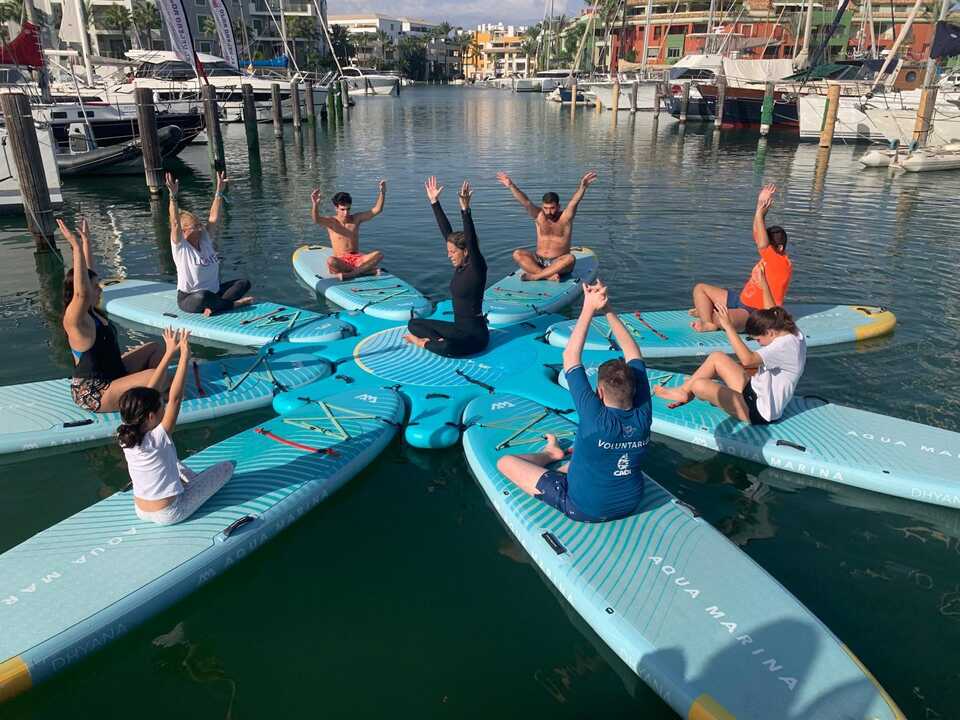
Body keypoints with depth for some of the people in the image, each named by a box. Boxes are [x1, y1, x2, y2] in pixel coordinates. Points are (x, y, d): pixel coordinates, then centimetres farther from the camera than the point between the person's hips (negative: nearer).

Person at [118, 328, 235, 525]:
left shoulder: (126, 436, -10)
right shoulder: (157, 438, -29)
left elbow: (149, 390, -6)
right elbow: (175, 398, -32)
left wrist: (170, 352, -5)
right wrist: (184, 355, -33)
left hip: (142, 512, 7)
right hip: (169, 514, -6)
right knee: (227, 466, 1)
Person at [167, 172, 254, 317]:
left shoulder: (205, 240, 9)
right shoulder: (180, 246, -9)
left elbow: (213, 218, 5)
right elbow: (175, 223, -23)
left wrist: (219, 192, 3)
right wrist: (173, 197, -33)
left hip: (213, 293, 7)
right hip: (189, 299, -7)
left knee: (244, 283, -8)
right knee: (203, 296, -42)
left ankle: (213, 307, -25)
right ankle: (234, 303, -20)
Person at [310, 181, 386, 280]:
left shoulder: (356, 219, 8)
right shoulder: (331, 221, -1)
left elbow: (377, 210, 1)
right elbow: (316, 219, -23)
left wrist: (382, 192, -14)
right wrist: (315, 204, -44)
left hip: (357, 258, 3)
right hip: (340, 261, -2)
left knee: (378, 254, -26)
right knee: (330, 262, -39)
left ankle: (349, 274, -32)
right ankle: (366, 269, -31)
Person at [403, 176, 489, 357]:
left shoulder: (477, 268, -15)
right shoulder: (460, 265, 4)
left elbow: (472, 240, -32)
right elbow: (446, 232, 4)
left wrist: (465, 209, -40)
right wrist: (434, 202, 4)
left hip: (475, 333, -8)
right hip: (458, 328, 9)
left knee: (447, 348, -37)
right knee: (413, 324, 12)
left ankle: (423, 343, -7)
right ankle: (439, 341, -8)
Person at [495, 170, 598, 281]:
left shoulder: (566, 217, -2)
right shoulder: (539, 216, 4)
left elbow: (574, 201, -19)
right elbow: (525, 202, -10)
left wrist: (582, 187, -39)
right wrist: (511, 186, -24)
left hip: (558, 263, -2)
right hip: (538, 261, 3)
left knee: (570, 258, -35)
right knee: (517, 254, -21)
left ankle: (534, 276, -29)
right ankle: (548, 275, -32)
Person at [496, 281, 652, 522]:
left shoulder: (596, 419, -32)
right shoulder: (642, 416, -18)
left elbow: (570, 358, -26)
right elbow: (634, 355, -8)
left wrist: (589, 308, -21)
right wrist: (608, 310, -9)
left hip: (583, 509, -6)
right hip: (630, 504, 6)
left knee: (505, 462, 3)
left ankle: (550, 454, 29)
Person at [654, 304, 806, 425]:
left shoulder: (785, 345, -28)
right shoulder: (793, 333, 1)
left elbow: (747, 359, -38)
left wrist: (729, 327, -34)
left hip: (759, 412, -11)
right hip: (755, 391, 11)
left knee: (700, 385, -19)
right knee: (717, 357, 8)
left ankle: (684, 391, 16)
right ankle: (684, 391, 14)